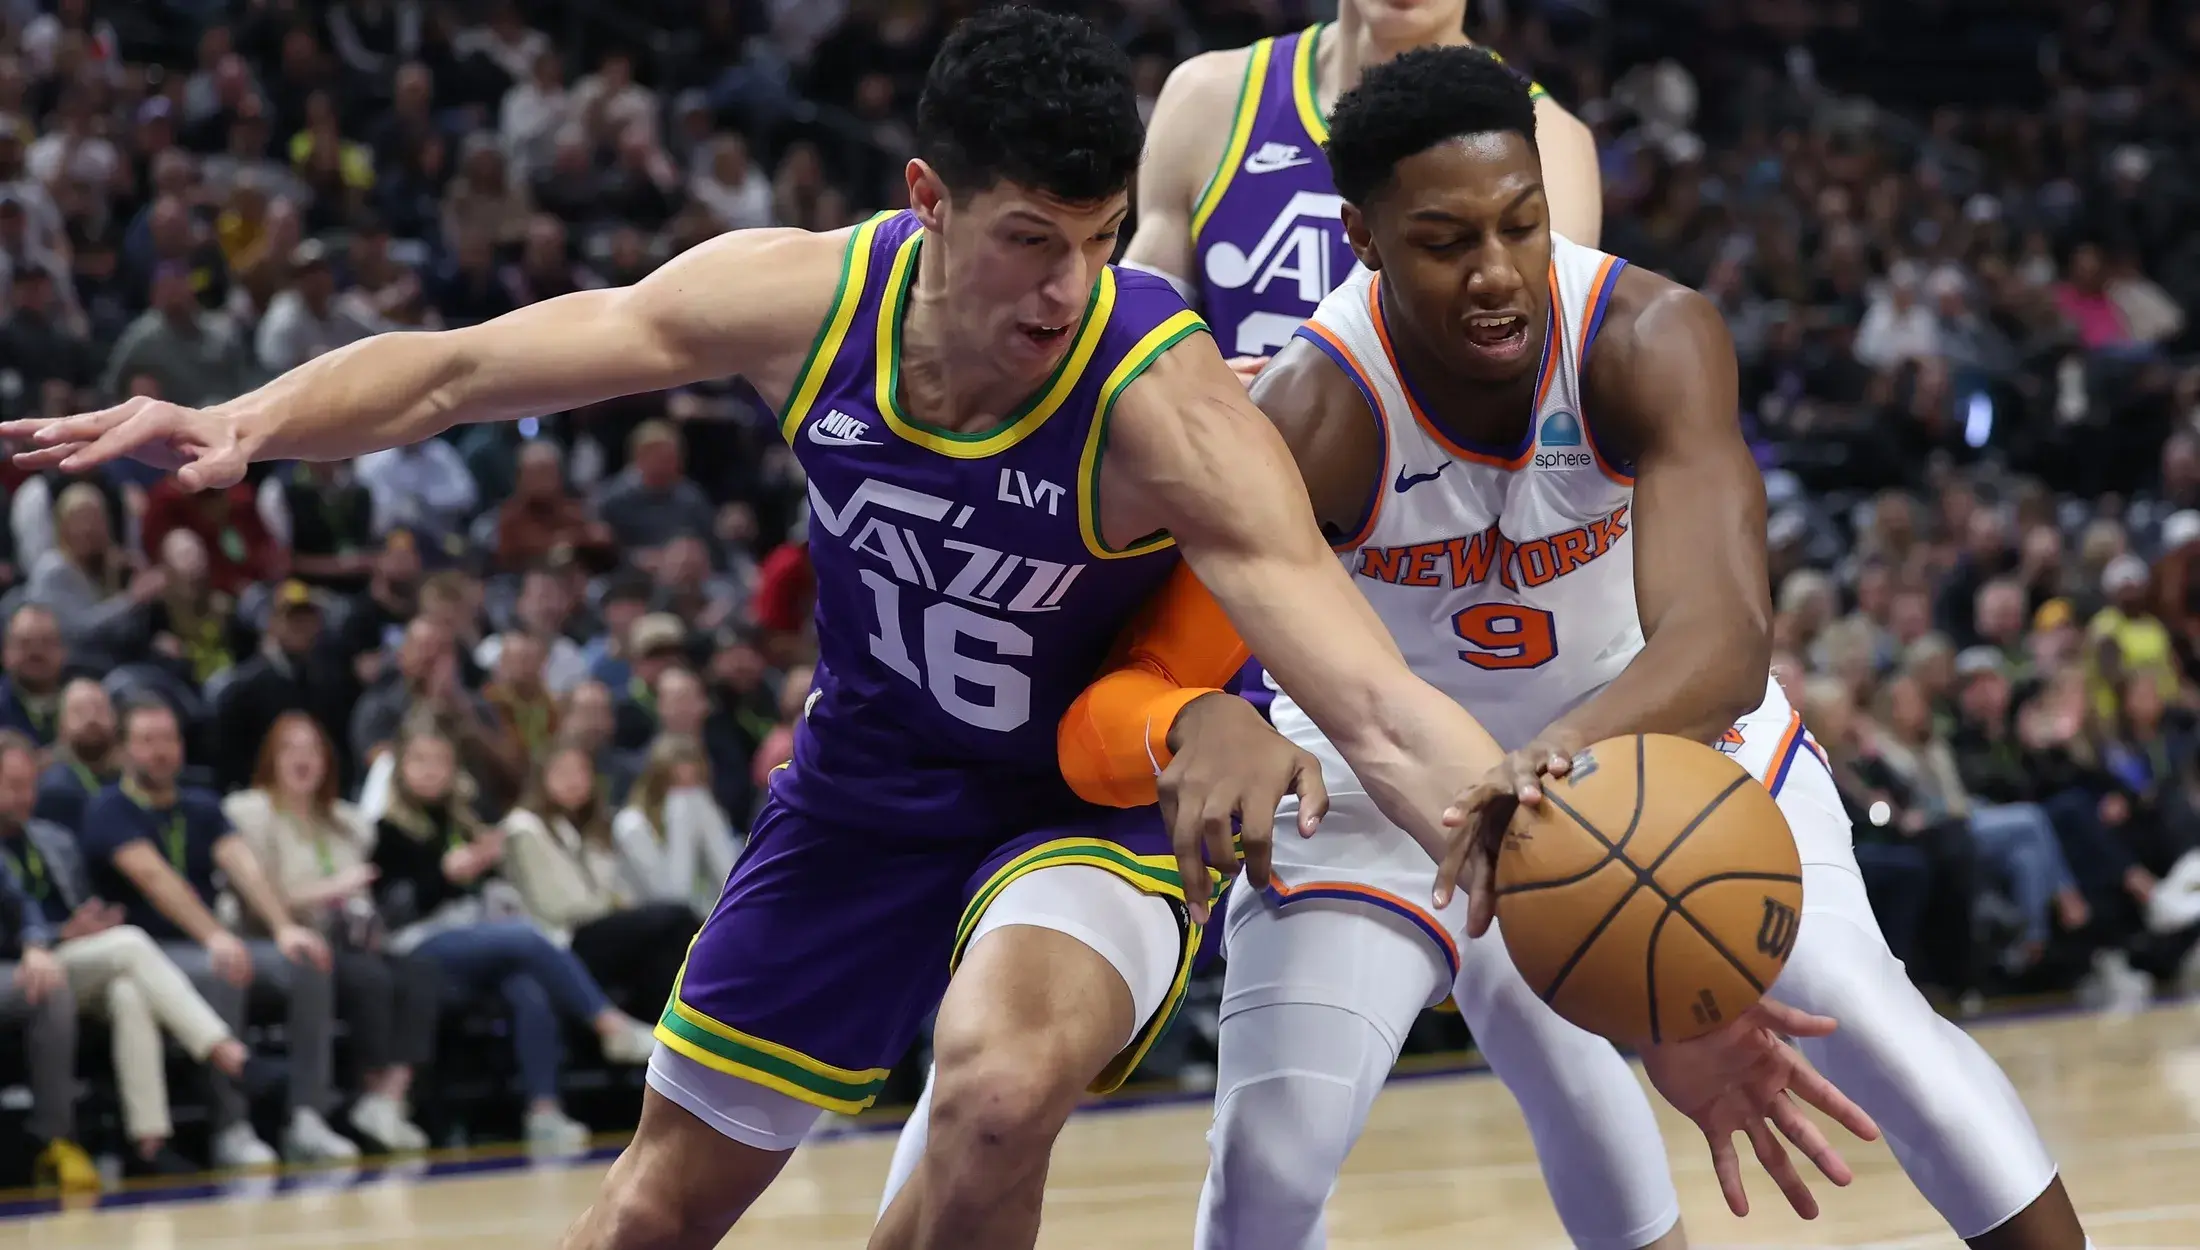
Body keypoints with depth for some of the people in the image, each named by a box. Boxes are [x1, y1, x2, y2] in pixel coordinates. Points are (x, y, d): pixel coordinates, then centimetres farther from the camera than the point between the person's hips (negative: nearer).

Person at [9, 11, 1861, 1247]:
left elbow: (1388, 717, -40)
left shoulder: (1164, 400, -33)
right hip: (870, 780, 4)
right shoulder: (803, 297, -20)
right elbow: (460, 366, -9)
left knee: (998, 1083, -35)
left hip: (1106, 803, -4)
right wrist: (248, 422, -28)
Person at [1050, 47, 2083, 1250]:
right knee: (1271, 1148, -13)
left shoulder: (1649, 339, -31)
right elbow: (1101, 707, -37)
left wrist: (1572, 748, -65)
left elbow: (1721, 640, -44)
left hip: (1657, 715, 1)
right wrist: (1203, 727, -62)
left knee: (1853, 1001, -17)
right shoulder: (1307, 416, -33)